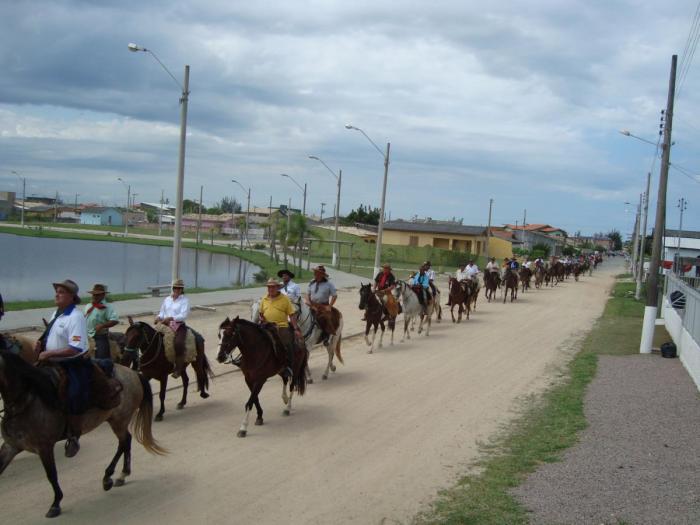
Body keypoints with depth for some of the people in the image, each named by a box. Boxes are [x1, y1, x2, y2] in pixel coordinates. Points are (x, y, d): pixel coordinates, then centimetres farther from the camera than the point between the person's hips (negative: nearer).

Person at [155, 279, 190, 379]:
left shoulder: (185, 300, 1)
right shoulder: (167, 299, 17)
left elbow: (183, 315, -11)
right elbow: (162, 312, 23)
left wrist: (171, 318, -22)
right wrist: (159, 317, 0)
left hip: (179, 325, -6)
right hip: (165, 324, 6)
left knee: (178, 343, -30)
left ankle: (178, 369, -21)